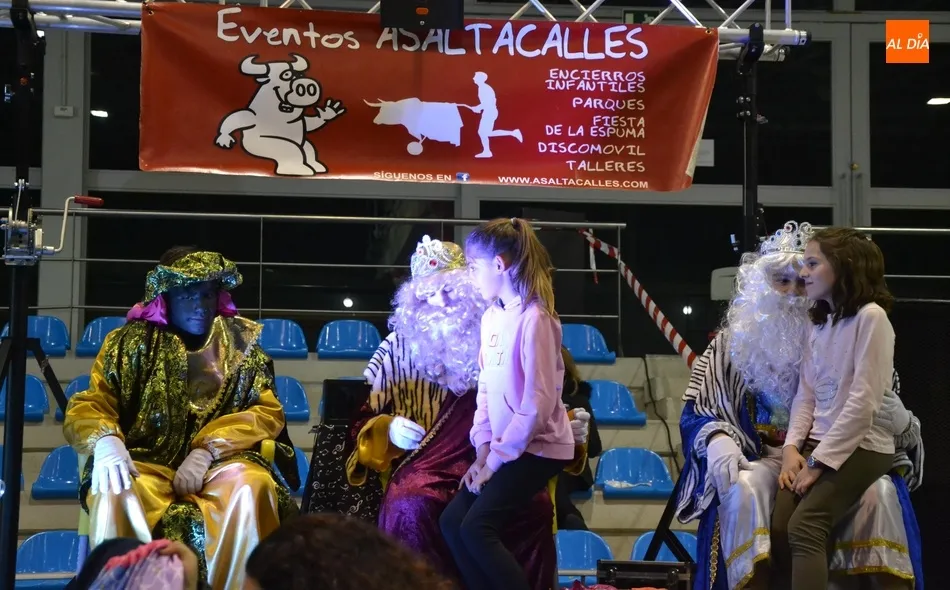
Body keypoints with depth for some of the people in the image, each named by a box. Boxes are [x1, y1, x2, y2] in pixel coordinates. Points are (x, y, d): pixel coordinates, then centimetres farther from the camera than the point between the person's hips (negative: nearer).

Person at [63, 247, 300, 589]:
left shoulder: (241, 341, 8)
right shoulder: (132, 342, 6)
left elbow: (267, 411, 0)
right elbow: (86, 407, 2)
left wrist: (207, 450, -16)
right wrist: (105, 439, -24)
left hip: (219, 463, 0)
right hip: (147, 465, 0)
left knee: (249, 485, -34)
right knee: (114, 489, -34)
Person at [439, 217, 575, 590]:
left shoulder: (534, 318, -18)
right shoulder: (491, 317, 7)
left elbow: (537, 404, -21)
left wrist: (495, 460, -16)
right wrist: (482, 451, 0)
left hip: (536, 448, -8)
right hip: (501, 448, 8)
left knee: (476, 528, -17)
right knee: (451, 521, 0)